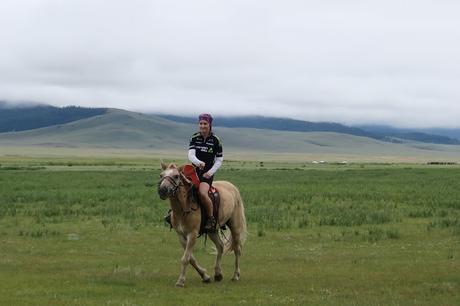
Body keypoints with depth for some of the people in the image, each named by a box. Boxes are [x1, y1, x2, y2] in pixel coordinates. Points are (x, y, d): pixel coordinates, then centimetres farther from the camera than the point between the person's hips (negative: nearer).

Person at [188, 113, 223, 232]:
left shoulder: (215, 140, 0)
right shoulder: (194, 138, 6)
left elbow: (219, 160, 4)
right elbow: (191, 154, -7)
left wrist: (211, 172, -10)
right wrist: (198, 162, -28)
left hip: (207, 174, -4)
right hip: (194, 171, 4)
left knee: (202, 193, -30)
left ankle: (211, 219, -13)